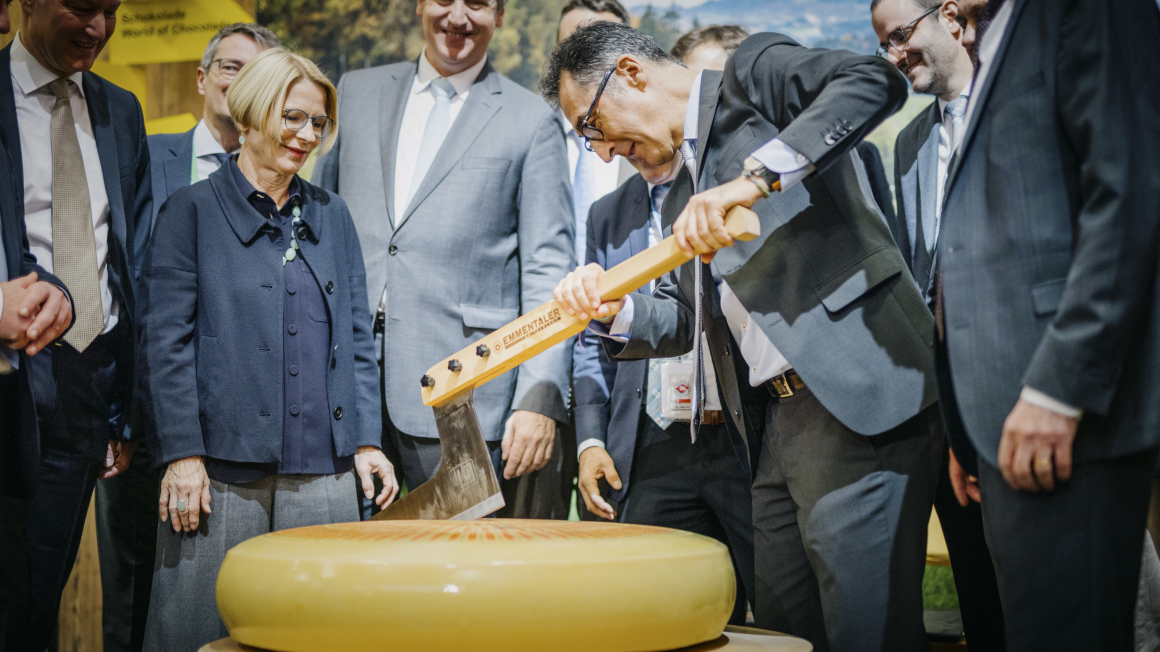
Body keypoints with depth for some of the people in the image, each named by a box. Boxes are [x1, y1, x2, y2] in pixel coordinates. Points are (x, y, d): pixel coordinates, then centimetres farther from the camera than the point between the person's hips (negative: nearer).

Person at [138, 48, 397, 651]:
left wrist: (366, 440, 7)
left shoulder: (331, 215, 15)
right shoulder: (193, 210, 2)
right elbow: (164, 341, -3)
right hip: (222, 468, -4)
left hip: (322, 469, 4)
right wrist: (181, 453, -10)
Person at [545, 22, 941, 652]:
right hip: (775, 423, 9)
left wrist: (753, 177, -25)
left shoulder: (755, 71, 0)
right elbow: (687, 318, 24)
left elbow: (875, 80, -17)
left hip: (857, 397, -9)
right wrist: (615, 309, 3)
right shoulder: (681, 197, 24)